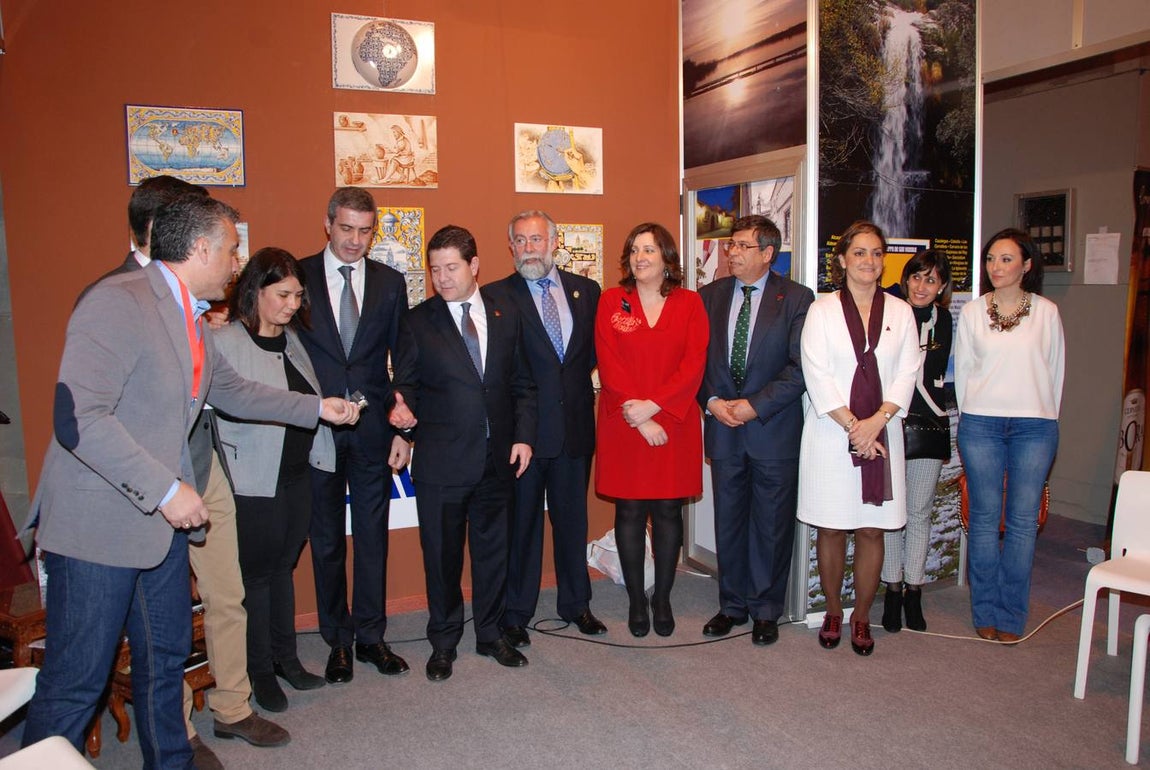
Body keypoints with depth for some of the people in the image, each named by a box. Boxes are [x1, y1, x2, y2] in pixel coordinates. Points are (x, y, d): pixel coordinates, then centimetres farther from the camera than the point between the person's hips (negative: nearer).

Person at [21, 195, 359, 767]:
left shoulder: (191, 320, 10)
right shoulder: (119, 301, -19)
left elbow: (232, 391, 23)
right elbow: (77, 418, -27)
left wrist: (318, 408, 23)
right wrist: (166, 490, -25)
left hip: (160, 521, 9)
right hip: (100, 521, -9)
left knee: (165, 660, 20)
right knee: (75, 681, 3)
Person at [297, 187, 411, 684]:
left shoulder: (390, 283, 5)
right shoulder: (298, 277, 0)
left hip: (373, 430, 2)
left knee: (373, 537, 9)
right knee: (327, 541, 10)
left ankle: (371, 637, 24)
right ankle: (337, 640, 25)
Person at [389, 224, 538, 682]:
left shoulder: (507, 315, 6)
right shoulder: (417, 321, -1)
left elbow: (522, 383, 9)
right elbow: (406, 383, 0)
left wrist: (523, 435, -1)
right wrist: (404, 408, -22)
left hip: (498, 457, 3)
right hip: (441, 460, -2)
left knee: (493, 550, 14)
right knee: (442, 554, 9)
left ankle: (490, 634, 32)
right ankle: (443, 641, 28)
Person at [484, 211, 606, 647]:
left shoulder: (586, 291, 7)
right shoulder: (496, 296, -5)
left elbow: (595, 347, 15)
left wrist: (575, 378, 4)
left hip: (576, 423, 3)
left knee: (572, 518, 15)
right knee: (521, 522, 8)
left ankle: (575, 603, 32)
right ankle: (516, 613, 22)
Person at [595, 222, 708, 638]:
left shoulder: (689, 303, 5)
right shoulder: (611, 301, 4)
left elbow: (694, 365, -5)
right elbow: (609, 366, -4)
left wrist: (652, 405, -15)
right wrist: (640, 421, -11)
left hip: (675, 423, 0)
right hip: (623, 427, 0)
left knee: (668, 511, 7)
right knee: (629, 512, 6)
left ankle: (662, 598, 22)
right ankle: (635, 600, 20)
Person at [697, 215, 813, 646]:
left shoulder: (796, 299, -4)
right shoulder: (710, 295, 8)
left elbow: (800, 368, -9)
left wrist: (754, 406, -15)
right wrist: (712, 401, -7)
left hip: (773, 429, -3)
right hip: (723, 429, 3)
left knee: (772, 524, 7)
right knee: (728, 521, 11)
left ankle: (765, 610, 23)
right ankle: (732, 605, 26)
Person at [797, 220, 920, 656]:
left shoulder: (900, 312, 9)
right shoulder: (823, 310, 2)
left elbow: (907, 374, 3)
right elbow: (817, 376, -6)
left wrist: (877, 420, -12)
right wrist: (853, 426, -12)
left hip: (881, 434, 2)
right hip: (831, 435, -2)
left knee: (872, 530, 5)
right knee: (831, 529, 5)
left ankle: (861, 617, 19)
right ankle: (833, 612, 22)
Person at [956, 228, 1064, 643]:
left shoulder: (1046, 312, 4)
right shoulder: (972, 312, 5)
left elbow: (1055, 371, 9)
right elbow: (962, 370, 9)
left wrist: (1045, 419, 8)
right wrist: (970, 419, 7)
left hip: (1034, 426, 0)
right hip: (981, 425, 0)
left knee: (1023, 521, 2)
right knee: (985, 518, 4)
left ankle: (1011, 616, 13)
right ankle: (985, 612, 15)